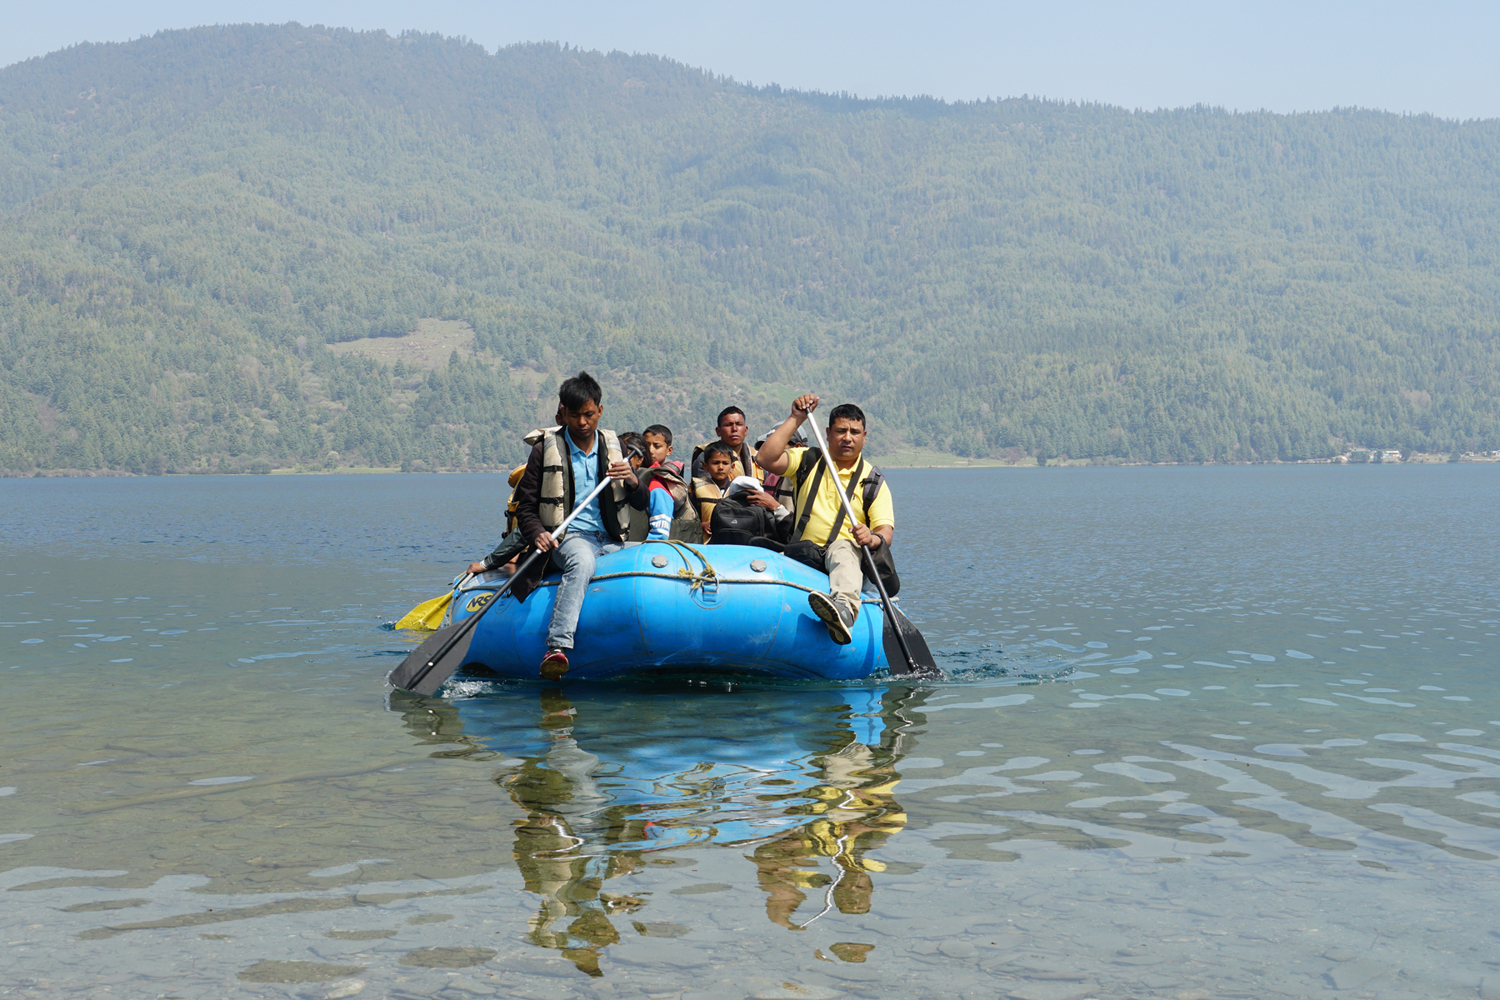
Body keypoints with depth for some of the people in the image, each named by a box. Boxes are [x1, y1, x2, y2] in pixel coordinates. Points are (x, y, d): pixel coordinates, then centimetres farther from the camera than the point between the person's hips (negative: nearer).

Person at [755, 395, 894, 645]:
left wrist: (874, 538, -27)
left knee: (842, 549, -40)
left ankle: (844, 610, -69)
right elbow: (765, 458, -4)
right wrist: (796, 419, -2)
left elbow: (886, 530, -2)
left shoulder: (874, 481, 10)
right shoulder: (808, 461, 13)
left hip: (848, 552, -3)